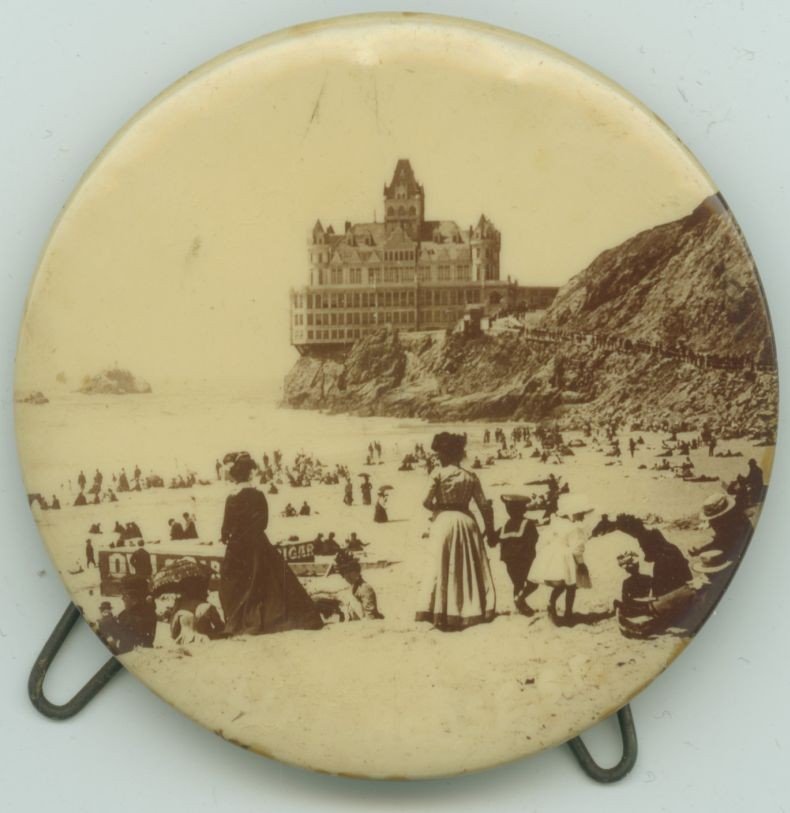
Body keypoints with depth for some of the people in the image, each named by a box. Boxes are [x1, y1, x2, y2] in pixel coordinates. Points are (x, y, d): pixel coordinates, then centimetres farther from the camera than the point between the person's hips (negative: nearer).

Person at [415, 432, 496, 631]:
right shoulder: (471, 476, 1)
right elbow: (484, 505, 2)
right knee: (471, 567, 12)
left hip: (444, 521, -2)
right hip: (466, 521, 3)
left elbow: (426, 502, -9)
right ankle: (474, 609, 18)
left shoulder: (438, 474, -9)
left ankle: (442, 613, 3)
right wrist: (489, 529, 12)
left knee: (442, 567, 5)